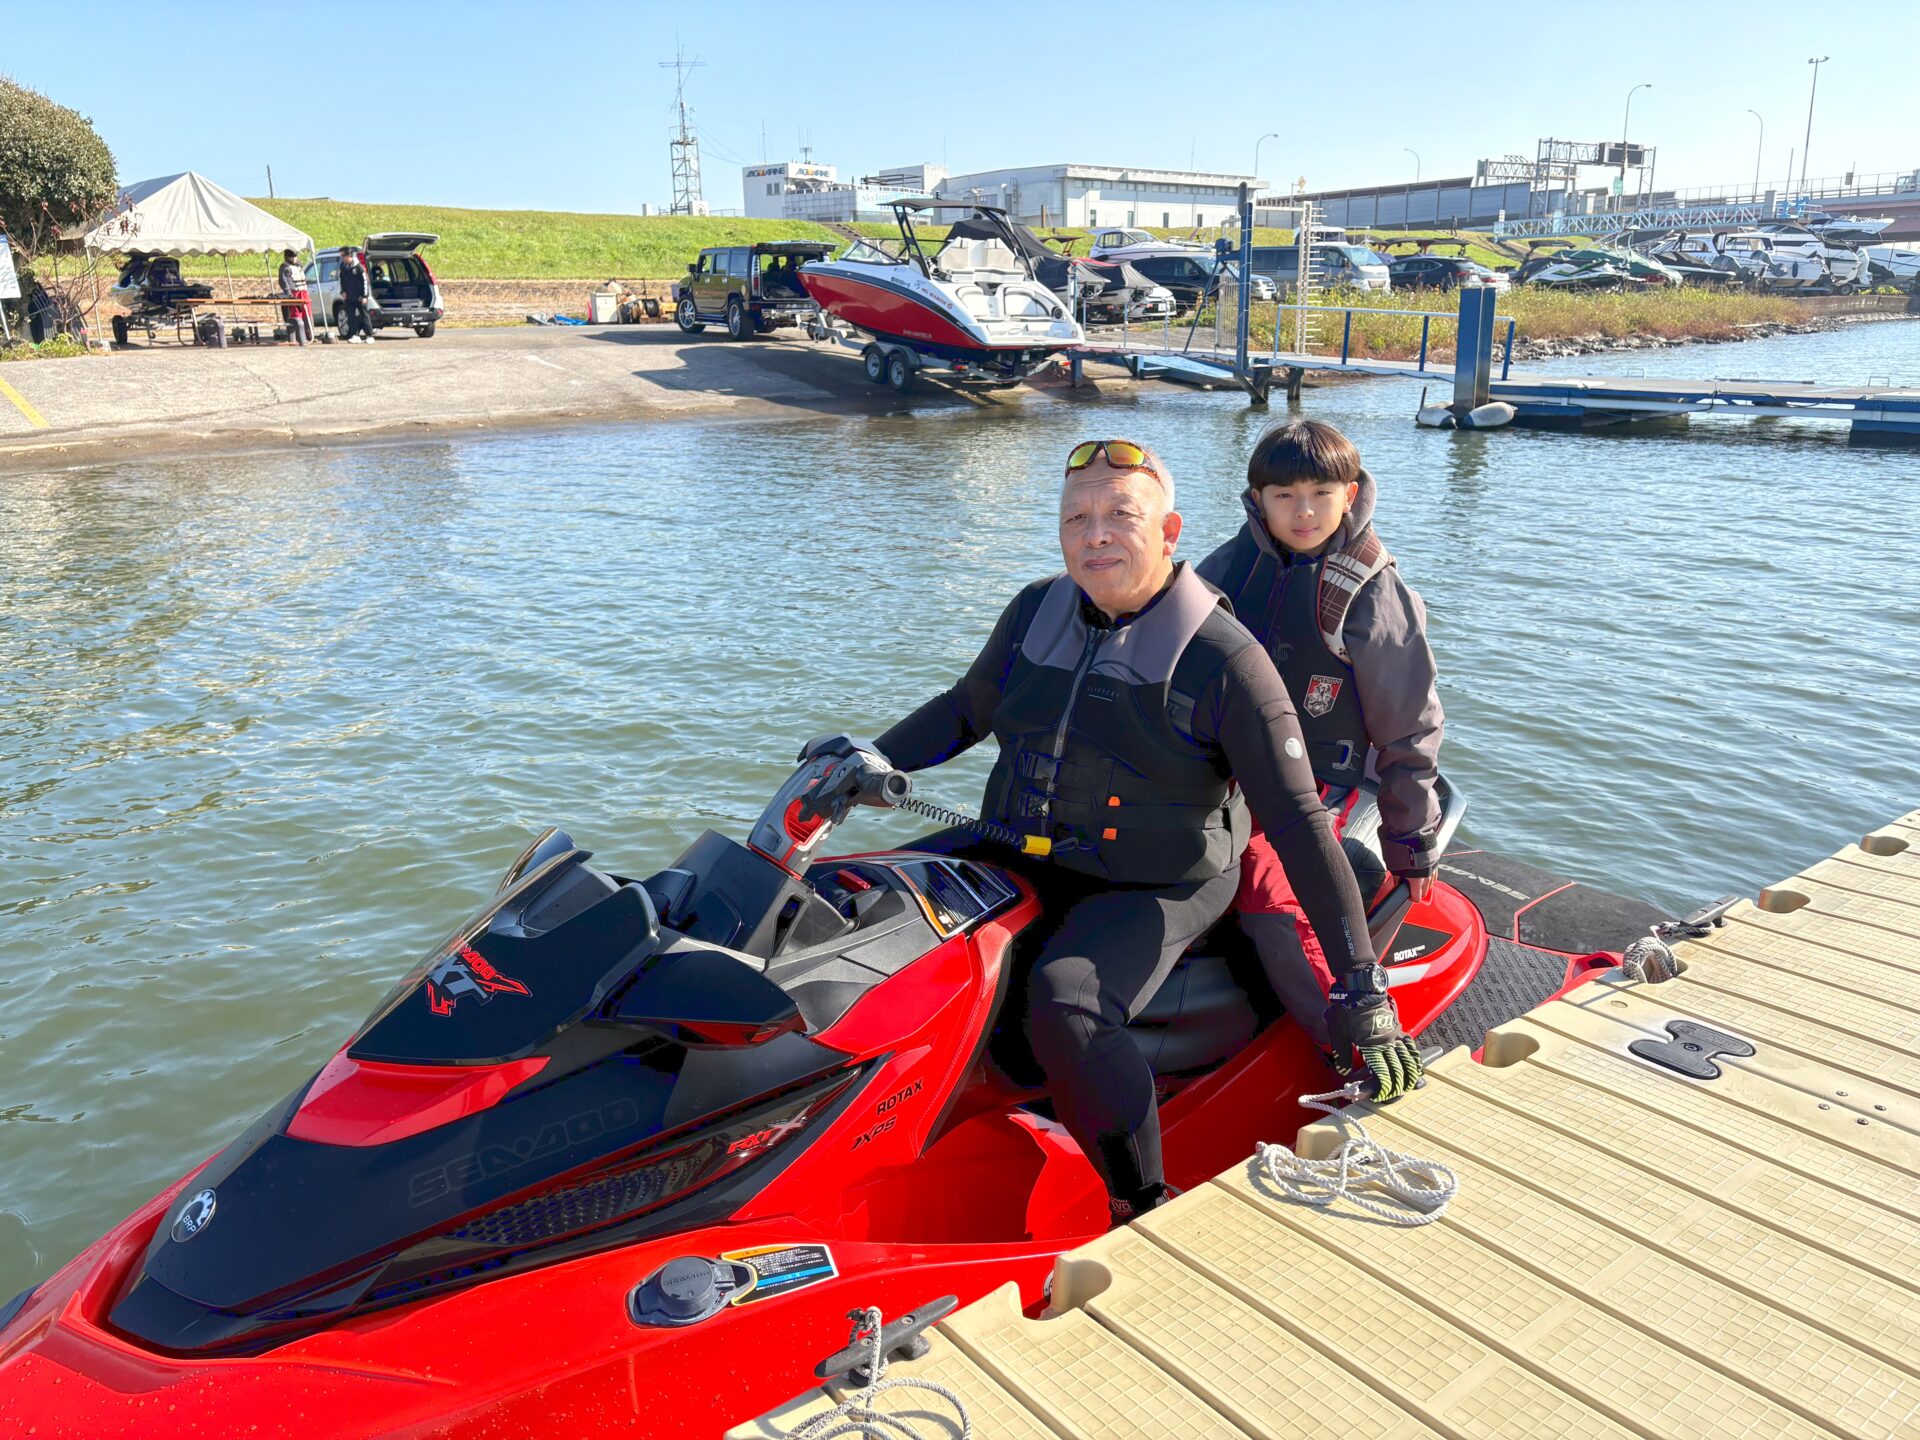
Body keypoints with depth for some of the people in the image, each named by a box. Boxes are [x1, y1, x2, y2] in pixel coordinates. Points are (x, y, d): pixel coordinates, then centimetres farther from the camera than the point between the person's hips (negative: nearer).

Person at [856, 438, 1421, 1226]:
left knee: (1065, 1005, -32)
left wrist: (1365, 988, -18)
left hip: (1155, 890, -6)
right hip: (1019, 857, 6)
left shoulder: (1224, 659, -15)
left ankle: (1145, 1208, -11)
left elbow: (1298, 822, -16)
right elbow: (965, 709, 17)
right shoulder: (1037, 611, 1)